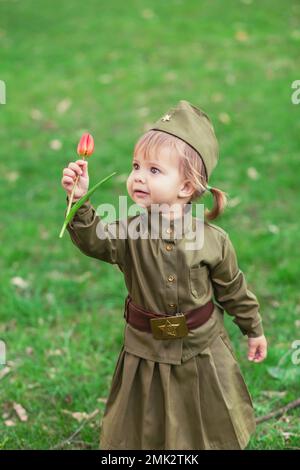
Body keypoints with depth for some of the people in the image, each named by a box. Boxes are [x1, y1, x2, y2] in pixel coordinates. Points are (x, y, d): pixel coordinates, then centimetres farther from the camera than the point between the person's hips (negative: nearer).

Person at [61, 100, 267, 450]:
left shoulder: (213, 240, -14)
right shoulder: (129, 233, -14)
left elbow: (234, 290, -1)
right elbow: (93, 240, -33)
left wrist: (254, 330, 10)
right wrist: (80, 201, -49)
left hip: (202, 351, 0)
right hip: (147, 352, 1)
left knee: (212, 430, 19)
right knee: (146, 430, 18)